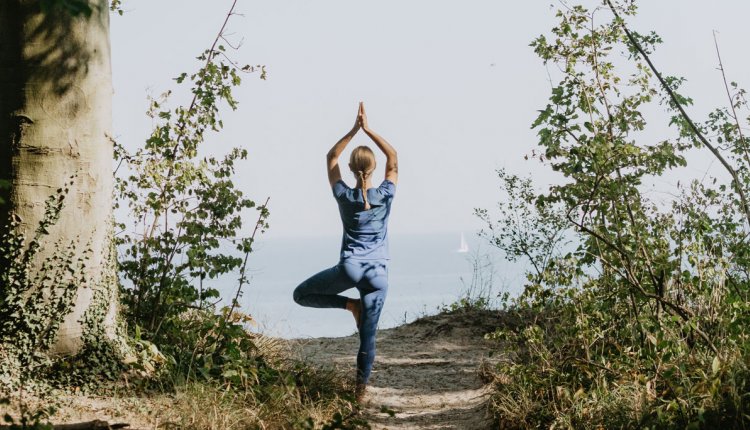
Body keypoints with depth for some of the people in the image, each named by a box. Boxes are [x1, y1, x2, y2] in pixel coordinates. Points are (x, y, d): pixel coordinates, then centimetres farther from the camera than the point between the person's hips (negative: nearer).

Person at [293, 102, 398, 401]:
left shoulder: (344, 196, -2)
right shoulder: (385, 195, -3)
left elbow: (331, 158, 11)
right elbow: (393, 158, 10)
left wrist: (354, 129, 7)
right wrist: (368, 129, 7)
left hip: (349, 268, -1)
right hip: (378, 273, 1)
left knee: (302, 294, 18)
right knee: (368, 337, 5)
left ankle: (349, 304, 4)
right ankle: (361, 390, 5)